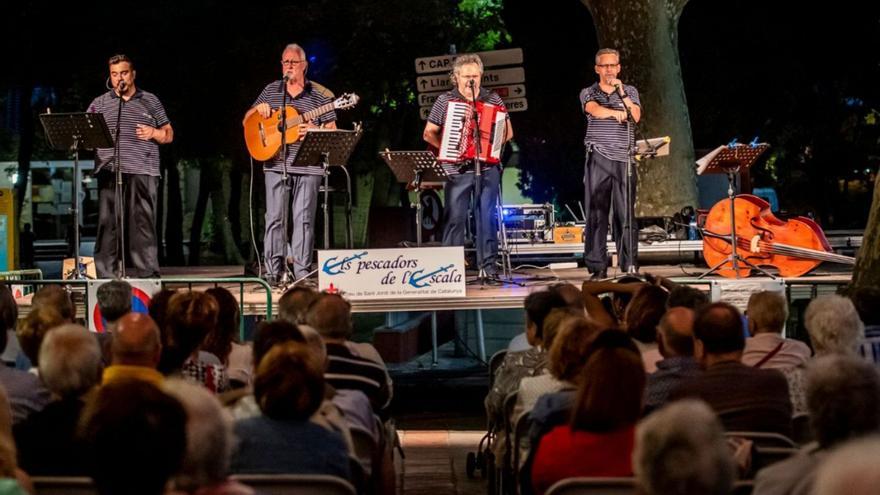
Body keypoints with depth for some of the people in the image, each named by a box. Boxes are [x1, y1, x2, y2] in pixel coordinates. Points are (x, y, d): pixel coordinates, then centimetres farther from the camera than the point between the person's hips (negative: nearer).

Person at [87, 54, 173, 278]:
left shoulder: (150, 101, 15)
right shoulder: (99, 104, 16)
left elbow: (169, 134, 16)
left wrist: (154, 133, -5)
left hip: (142, 172, -1)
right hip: (110, 172, 1)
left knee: (143, 224, -6)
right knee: (108, 225, -4)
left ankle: (147, 275, -5)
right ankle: (107, 277, -2)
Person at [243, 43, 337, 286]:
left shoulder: (320, 95, 4)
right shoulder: (271, 90, 12)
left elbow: (332, 130, 3)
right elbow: (246, 122, 17)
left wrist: (314, 130, -17)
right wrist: (258, 109, -4)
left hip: (308, 166, -2)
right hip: (276, 164, 2)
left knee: (303, 219, -2)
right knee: (274, 218, -1)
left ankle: (302, 273, 1)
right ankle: (274, 273, 2)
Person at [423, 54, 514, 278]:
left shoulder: (493, 99, 10)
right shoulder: (445, 100, 6)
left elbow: (508, 133, 14)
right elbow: (428, 133, 8)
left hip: (487, 168, 1)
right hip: (458, 169, -1)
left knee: (488, 216, 0)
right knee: (455, 218, -4)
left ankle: (488, 265, 6)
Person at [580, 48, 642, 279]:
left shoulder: (630, 91, 15)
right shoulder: (588, 93, 10)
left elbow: (636, 116, -2)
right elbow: (595, 110, -13)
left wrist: (621, 93, -10)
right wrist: (616, 112, -31)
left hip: (624, 159, 1)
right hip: (598, 158, -1)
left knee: (626, 213, -3)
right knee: (596, 212, -4)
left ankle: (629, 266, -1)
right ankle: (597, 267, -2)